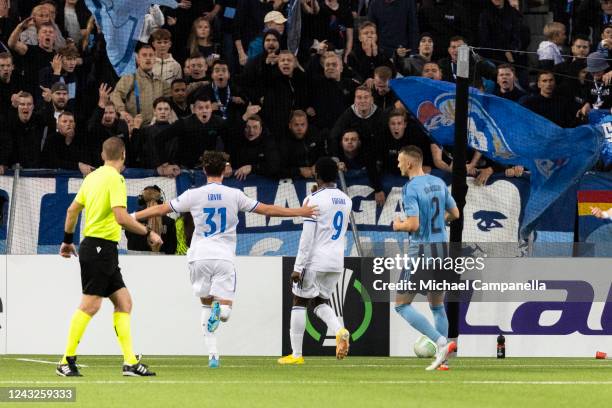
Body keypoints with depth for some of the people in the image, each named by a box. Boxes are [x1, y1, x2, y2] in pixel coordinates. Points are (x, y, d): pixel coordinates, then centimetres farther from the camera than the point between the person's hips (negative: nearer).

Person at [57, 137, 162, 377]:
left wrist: (67, 240, 29)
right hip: (100, 247, -9)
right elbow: (121, 217, -22)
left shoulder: (93, 177, 12)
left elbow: (72, 210, 18)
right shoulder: (115, 178, -13)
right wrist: (148, 233, -13)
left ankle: (130, 362, 4)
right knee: (90, 304, -7)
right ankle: (67, 362, -4)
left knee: (124, 301, 7)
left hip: (104, 251, 9)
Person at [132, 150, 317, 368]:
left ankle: (212, 354, 4)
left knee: (206, 306, 14)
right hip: (224, 259, -1)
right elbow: (267, 210, 6)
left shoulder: (193, 195, 0)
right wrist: (300, 212, 16)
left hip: (200, 258, 1)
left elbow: (160, 209, 5)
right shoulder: (234, 195, 1)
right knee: (224, 312, 2)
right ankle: (219, 306, -35)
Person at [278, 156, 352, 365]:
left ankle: (296, 354, 7)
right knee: (320, 302, 19)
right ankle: (339, 330, -11)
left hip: (315, 261, -6)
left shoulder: (314, 200, -12)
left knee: (299, 302, 7)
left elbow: (307, 238, -15)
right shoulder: (346, 200, 9)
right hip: (337, 262, 6)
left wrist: (298, 267, -13)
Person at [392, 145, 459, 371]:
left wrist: (398, 226, -2)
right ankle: (442, 360, 12)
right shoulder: (439, 183, 8)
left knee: (401, 304, 0)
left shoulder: (411, 189, -15)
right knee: (437, 307, 16)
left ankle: (441, 342, -14)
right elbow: (454, 214, 16)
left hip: (421, 250, -7)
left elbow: (413, 225, -22)